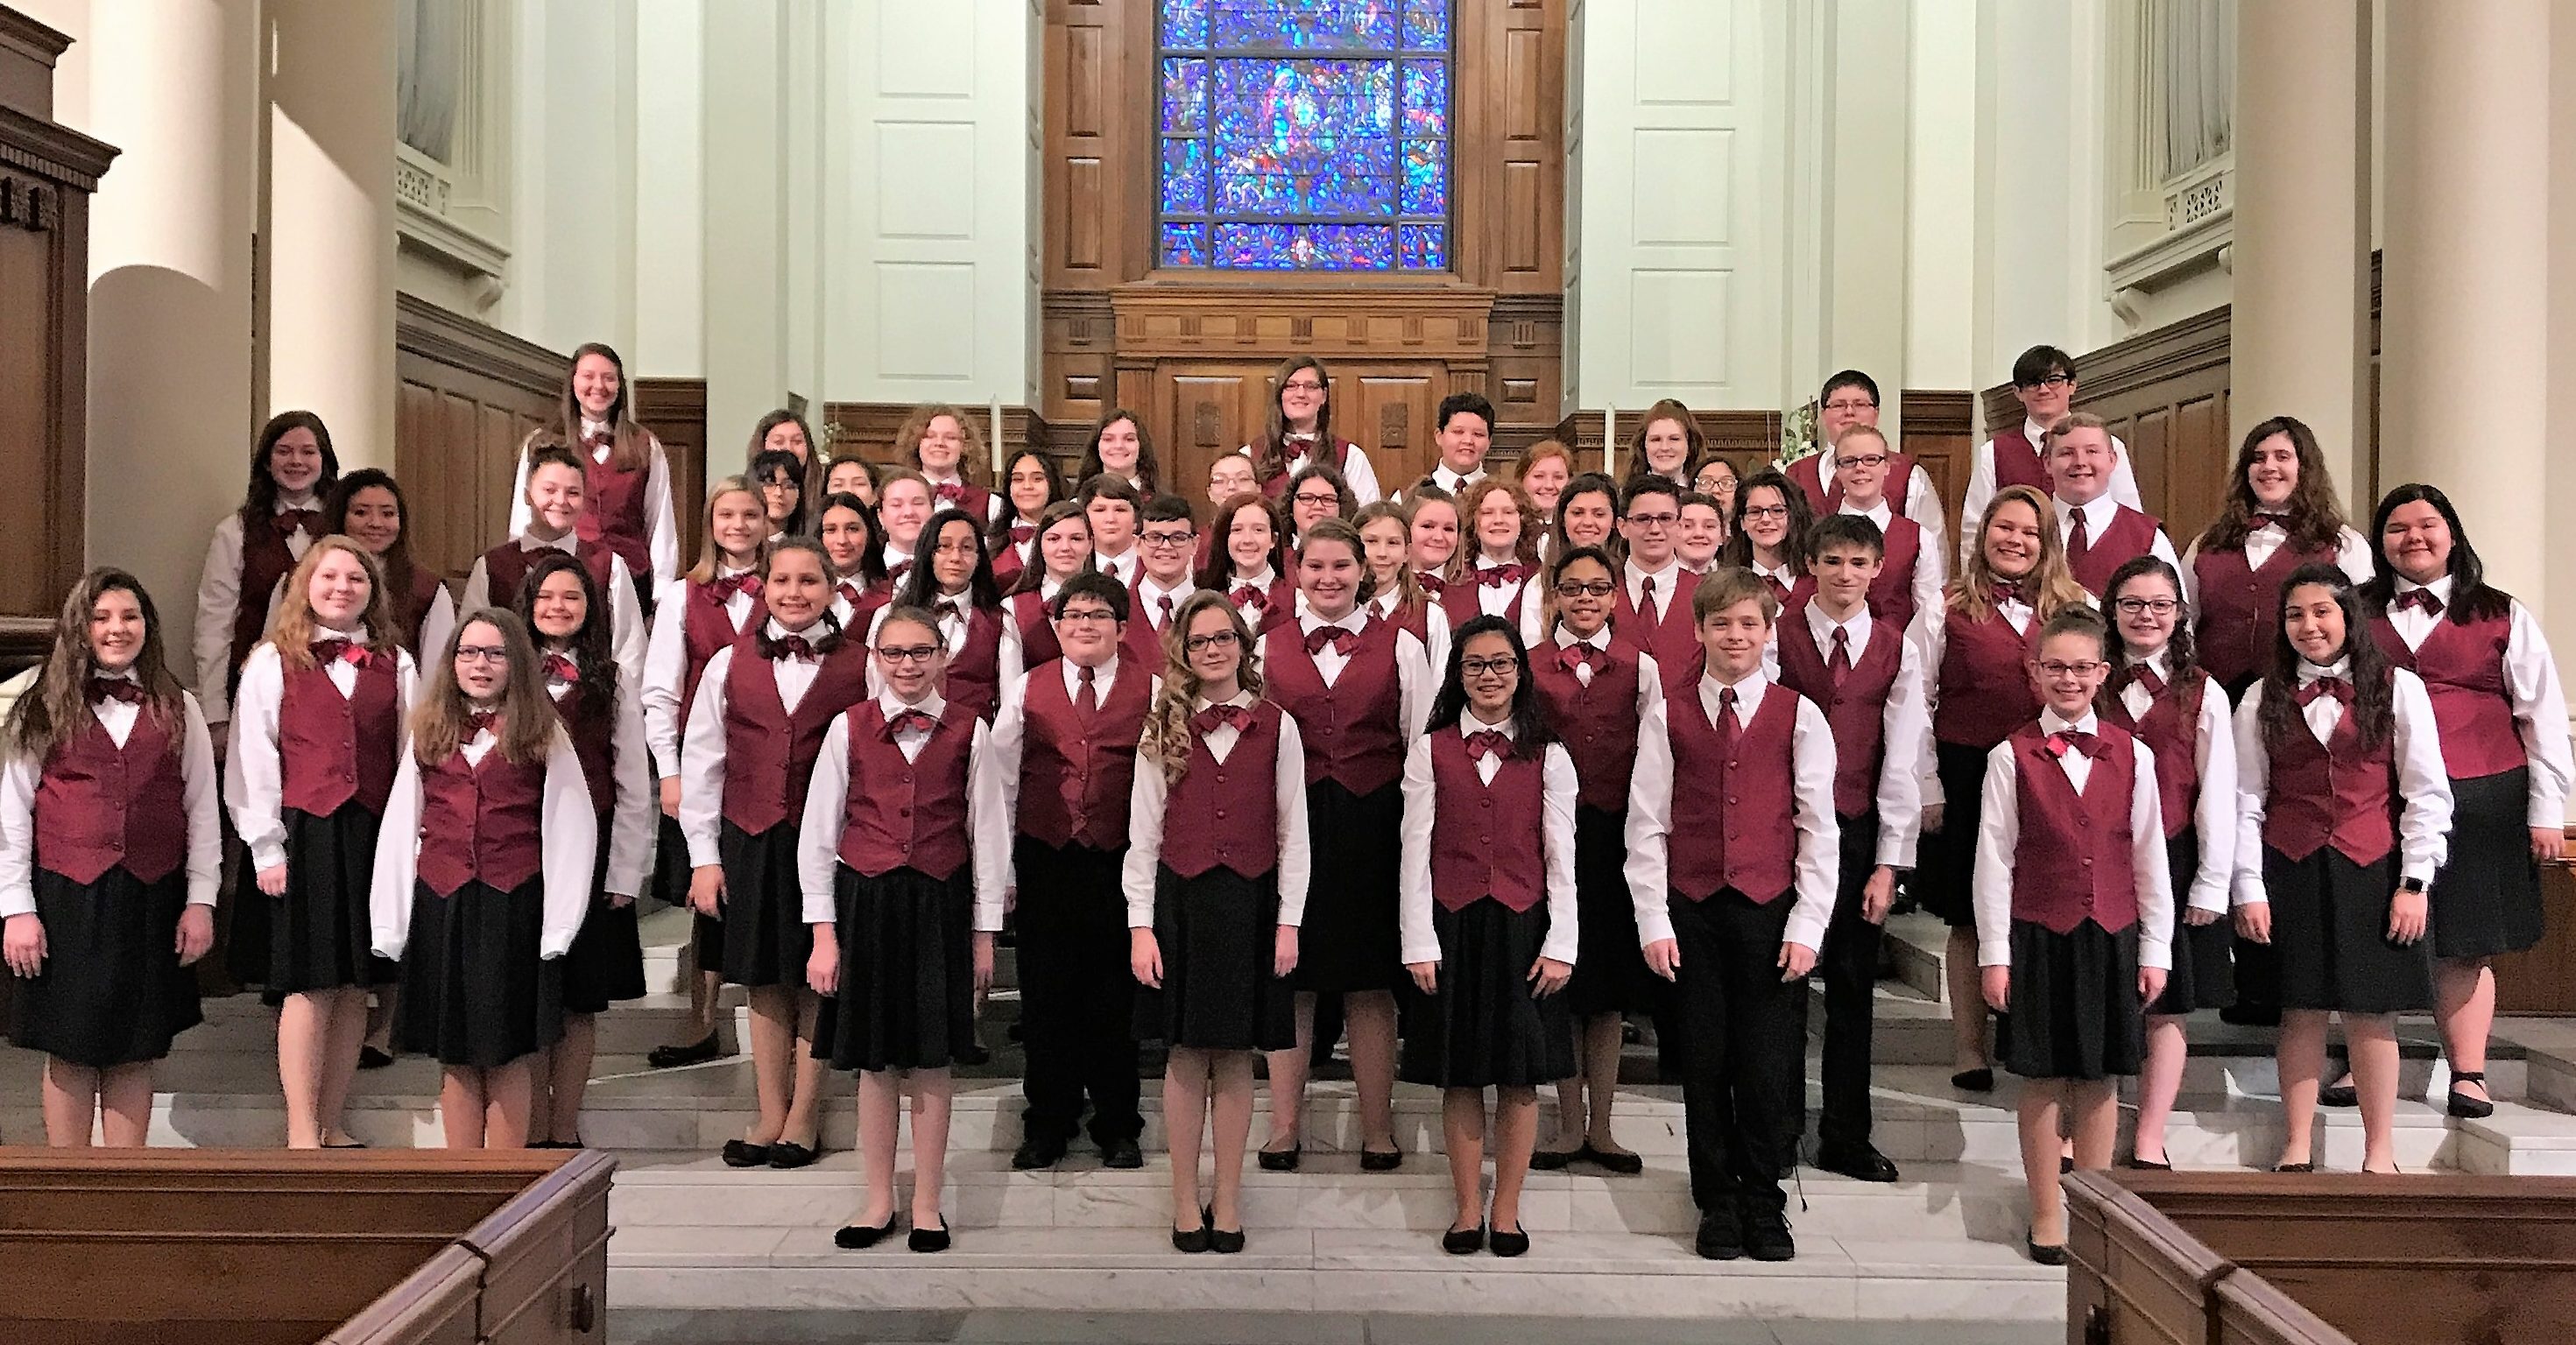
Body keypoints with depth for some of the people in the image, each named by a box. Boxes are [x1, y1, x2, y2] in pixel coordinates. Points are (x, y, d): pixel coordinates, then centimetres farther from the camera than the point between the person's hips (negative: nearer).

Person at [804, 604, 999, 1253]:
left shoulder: (969, 732, 0)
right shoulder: (849, 728, 0)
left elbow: (985, 834, 3)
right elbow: (817, 834, 1)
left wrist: (984, 930, 3)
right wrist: (823, 932, -3)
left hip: (941, 904, 0)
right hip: (866, 902, 0)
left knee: (933, 1060, 5)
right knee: (874, 1060, 8)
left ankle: (927, 1205, 18)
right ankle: (879, 1201, 21)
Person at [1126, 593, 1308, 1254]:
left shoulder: (1276, 727, 3)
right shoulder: (1163, 730, 4)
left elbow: (1293, 834, 3)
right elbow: (1143, 834, 2)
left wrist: (1289, 921, -3)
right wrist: (1141, 925, -4)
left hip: (1251, 901, 0)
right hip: (1180, 900, 0)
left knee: (1236, 1056, 5)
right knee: (1187, 1054, 5)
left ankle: (1227, 1200, 17)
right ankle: (1185, 1200, 15)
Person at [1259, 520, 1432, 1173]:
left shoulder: (1401, 647, 4)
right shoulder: (1267, 648, 7)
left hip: (1373, 825, -1)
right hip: (1287, 821, 1)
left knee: (1372, 983, 5)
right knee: (1288, 977, 6)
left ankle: (1378, 1129, 17)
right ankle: (1284, 1126, 18)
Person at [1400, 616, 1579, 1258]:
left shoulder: (1547, 756, 5)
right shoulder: (1431, 750, 3)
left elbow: (1560, 857, 3)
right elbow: (1416, 850, 1)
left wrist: (1560, 944, -4)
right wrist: (1419, 943, -5)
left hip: (1522, 925, 0)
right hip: (1453, 925, 0)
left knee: (1520, 1077, 4)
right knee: (1460, 1077, 5)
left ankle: (1506, 1212, 15)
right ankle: (1468, 1211, 16)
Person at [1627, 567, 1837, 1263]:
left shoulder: (1799, 716, 2)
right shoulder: (1668, 714, 3)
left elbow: (1820, 829, 3)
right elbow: (1646, 823, 3)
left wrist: (1808, 925, -3)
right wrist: (1653, 921, -3)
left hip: (1769, 908, -1)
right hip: (1692, 908, 1)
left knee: (1765, 1066, 3)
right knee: (1704, 1063, 7)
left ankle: (1764, 1204, 20)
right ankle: (1717, 1205, 21)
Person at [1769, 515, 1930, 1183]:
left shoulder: (1898, 650, 4)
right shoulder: (1778, 639, -1)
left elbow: (1905, 759, 2)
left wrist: (1889, 862, -3)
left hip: (1859, 830, 2)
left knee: (1853, 988, 8)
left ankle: (1846, 1137, 19)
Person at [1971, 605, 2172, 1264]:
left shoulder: (2132, 756, 4)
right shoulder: (2011, 757, -3)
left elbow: (2150, 857, 6)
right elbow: (1993, 860, -3)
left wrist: (2155, 949, 4)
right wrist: (1994, 953, -5)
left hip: (2111, 936, 2)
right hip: (2037, 936, -2)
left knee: (2101, 1077, 9)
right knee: (2043, 1079, 5)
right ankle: (2046, 1216, 16)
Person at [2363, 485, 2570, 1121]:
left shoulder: (2503, 617, 7)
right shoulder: (2356, 613, 10)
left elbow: (2542, 714, 5)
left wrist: (2546, 811, 1)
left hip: (2477, 797, -1)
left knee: (2464, 945, 3)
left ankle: (2468, 1074, 9)